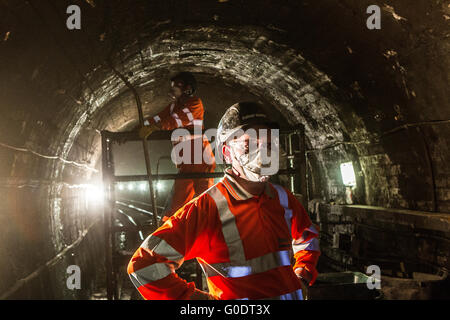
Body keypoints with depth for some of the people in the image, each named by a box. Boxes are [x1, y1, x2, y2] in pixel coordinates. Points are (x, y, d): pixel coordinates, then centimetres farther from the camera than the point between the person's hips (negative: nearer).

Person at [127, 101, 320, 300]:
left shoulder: (282, 198, -2)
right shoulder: (207, 208, -20)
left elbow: (307, 238, 20)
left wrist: (301, 278, 5)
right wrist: (192, 296, -17)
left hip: (289, 294, 6)